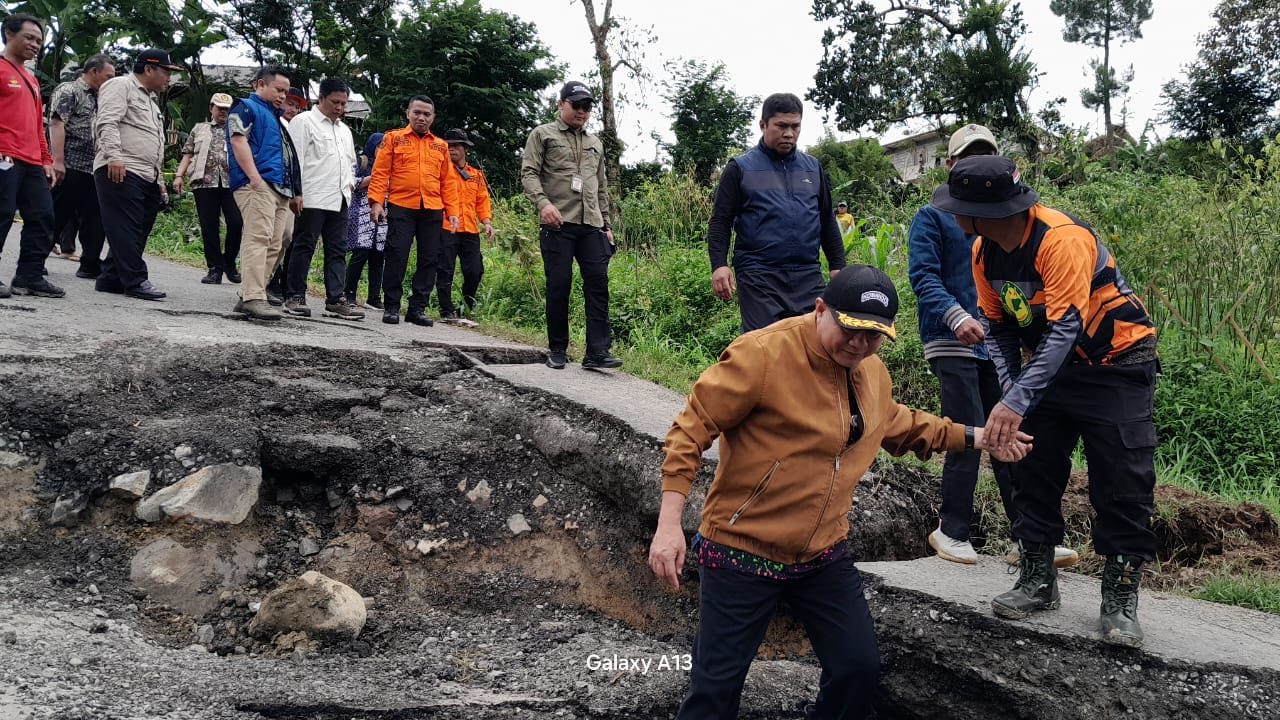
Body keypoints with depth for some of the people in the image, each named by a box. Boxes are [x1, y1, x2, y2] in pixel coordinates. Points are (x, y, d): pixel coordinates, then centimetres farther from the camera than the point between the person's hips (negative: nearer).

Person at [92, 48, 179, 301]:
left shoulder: (151, 101, 30)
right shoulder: (121, 85, 1)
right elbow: (107, 123, -13)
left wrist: (160, 182, 25)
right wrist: (113, 156, -25)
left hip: (146, 177, 10)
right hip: (121, 172, -9)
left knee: (137, 232, 6)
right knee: (126, 229, -9)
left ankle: (111, 278, 10)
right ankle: (135, 281, -11)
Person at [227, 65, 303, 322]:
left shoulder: (275, 117, 31)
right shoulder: (246, 107, 5)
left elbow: (288, 156, 32)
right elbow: (238, 139, -11)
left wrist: (296, 193, 24)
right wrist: (254, 176, -22)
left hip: (281, 189, 9)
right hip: (258, 185, -9)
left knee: (274, 245, 3)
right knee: (259, 238, -20)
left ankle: (248, 296, 5)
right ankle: (254, 298, -27)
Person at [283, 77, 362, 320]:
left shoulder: (344, 129, 22)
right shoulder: (304, 121, -1)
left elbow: (351, 161, 32)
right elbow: (295, 158, -9)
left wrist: (349, 182, 14)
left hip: (339, 200, 7)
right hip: (312, 198, -7)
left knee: (337, 250, 4)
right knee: (304, 246, -4)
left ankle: (336, 300, 6)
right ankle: (295, 297, 2)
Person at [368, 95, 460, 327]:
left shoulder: (440, 146, 15)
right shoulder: (393, 138, 7)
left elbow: (448, 181, 13)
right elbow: (380, 172, 0)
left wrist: (452, 211, 5)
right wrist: (376, 202, -10)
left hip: (432, 211, 3)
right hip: (401, 208, -3)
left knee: (429, 259, 3)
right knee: (397, 257, -4)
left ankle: (418, 308, 11)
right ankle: (391, 307, 5)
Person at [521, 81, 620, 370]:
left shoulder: (595, 144, 24)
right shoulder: (543, 135, 8)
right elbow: (528, 173, -3)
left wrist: (606, 224, 21)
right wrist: (543, 203, -20)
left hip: (591, 226, 4)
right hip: (557, 224, -4)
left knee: (598, 282, -6)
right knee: (559, 284, -4)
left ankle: (597, 351, -8)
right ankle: (557, 350, 7)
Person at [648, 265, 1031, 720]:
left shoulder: (871, 372, 4)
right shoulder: (763, 354, -20)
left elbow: (895, 424, 27)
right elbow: (691, 429, -18)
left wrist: (974, 437, 20)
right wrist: (670, 524, -22)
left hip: (825, 557, 6)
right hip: (742, 553, -6)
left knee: (860, 669, 8)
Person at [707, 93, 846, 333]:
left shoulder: (813, 168, 17)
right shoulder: (740, 168, 5)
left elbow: (827, 221, 22)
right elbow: (720, 222, 1)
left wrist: (838, 266, 14)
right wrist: (719, 265, -13)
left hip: (808, 277, 4)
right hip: (758, 277, -4)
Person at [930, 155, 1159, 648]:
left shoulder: (1063, 239, -31)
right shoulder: (984, 251, -7)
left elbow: (1065, 328, -35)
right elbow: (996, 325, 2)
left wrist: (1018, 402, -41)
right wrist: (1010, 388, -12)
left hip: (1116, 363, -7)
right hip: (1049, 364, 7)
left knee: (1122, 484, -7)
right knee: (1034, 472, 6)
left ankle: (1120, 599, 2)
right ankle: (1037, 581, 17)